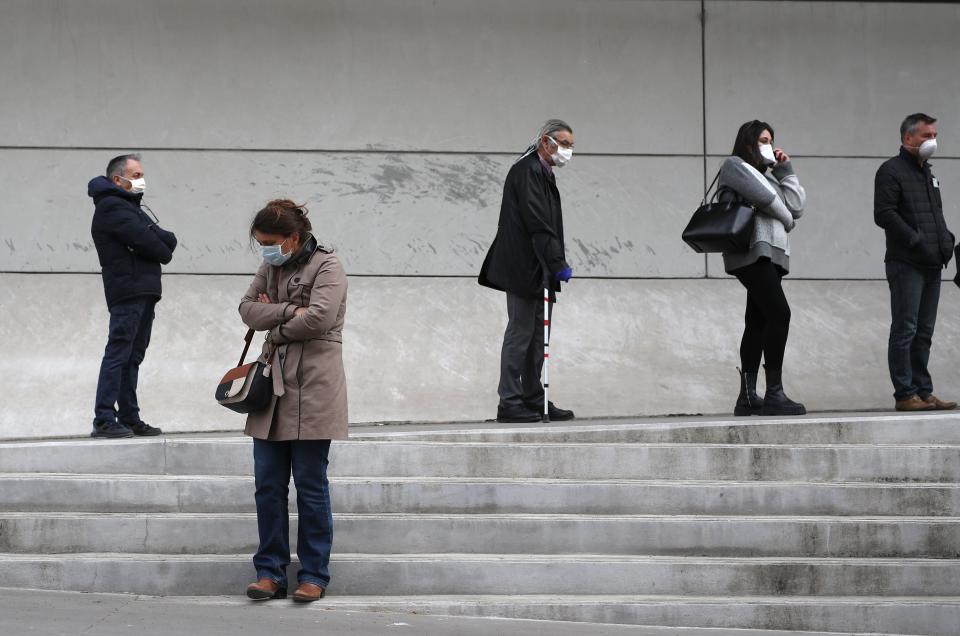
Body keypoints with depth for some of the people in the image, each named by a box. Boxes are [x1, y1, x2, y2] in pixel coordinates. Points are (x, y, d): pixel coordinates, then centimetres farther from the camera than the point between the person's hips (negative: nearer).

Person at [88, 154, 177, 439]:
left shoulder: (131, 206, 24)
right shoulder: (112, 206, -6)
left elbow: (169, 240, 12)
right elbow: (145, 241, -15)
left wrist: (159, 240, -9)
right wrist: (163, 252, 4)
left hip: (144, 292, 10)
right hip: (128, 290, -10)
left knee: (132, 356, 10)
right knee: (118, 353, -12)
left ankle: (129, 418, 14)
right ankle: (104, 421, -14)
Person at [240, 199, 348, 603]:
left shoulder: (326, 267, -5)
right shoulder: (270, 269, 15)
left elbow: (318, 317, -19)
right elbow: (247, 308, 3)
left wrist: (275, 325, -4)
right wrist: (288, 311, -11)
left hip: (313, 387, -6)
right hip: (273, 381, 6)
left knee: (310, 483, 0)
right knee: (268, 483, 5)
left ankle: (314, 574, 8)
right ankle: (270, 571, 12)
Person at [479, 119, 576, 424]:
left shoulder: (543, 173, 20)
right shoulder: (527, 171, -12)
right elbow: (537, 224, -21)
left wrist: (555, 266, 14)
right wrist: (558, 263, -23)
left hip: (540, 271, 10)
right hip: (525, 270, -10)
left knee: (537, 337, 11)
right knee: (520, 333, -8)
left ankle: (534, 401, 16)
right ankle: (509, 403, -5)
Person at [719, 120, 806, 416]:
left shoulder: (767, 174, 30)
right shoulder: (734, 165, 5)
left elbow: (797, 206, 19)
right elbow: (763, 196, -10)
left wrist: (785, 171, 17)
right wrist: (786, 218, 5)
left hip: (771, 254, 9)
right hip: (753, 251, -9)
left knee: (757, 323, 4)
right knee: (779, 314, -20)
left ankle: (747, 397, 3)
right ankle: (774, 394, -23)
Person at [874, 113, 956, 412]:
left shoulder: (927, 173, 22)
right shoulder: (892, 171, -5)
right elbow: (883, 214, -15)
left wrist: (946, 239, 10)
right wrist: (916, 240, -19)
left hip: (931, 265, 8)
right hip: (906, 264, -8)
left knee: (924, 332, 9)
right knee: (905, 329, -7)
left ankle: (923, 391, 13)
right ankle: (905, 395, -6)